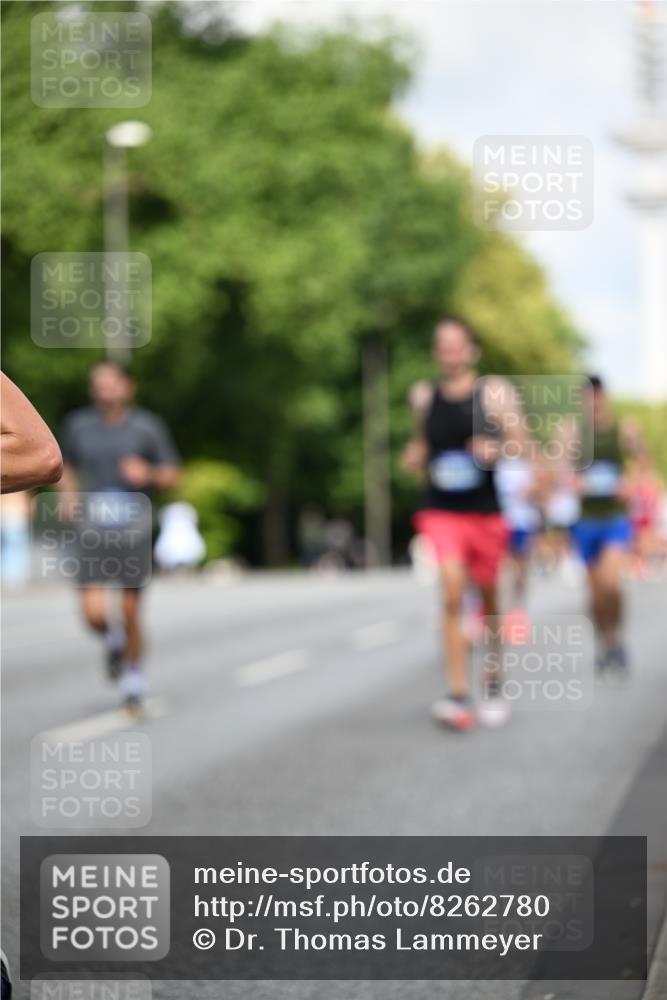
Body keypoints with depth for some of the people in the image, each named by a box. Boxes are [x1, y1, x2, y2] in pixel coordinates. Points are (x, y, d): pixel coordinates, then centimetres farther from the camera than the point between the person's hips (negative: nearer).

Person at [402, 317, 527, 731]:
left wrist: (496, 449, -23)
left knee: (488, 598, 11)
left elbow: (521, 444, -3)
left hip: (485, 510, 0)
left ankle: (493, 682, 33)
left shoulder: (495, 392, -1)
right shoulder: (424, 396, 8)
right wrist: (415, 456, 2)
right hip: (440, 510, 1)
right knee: (452, 595, -17)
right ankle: (459, 695, -19)